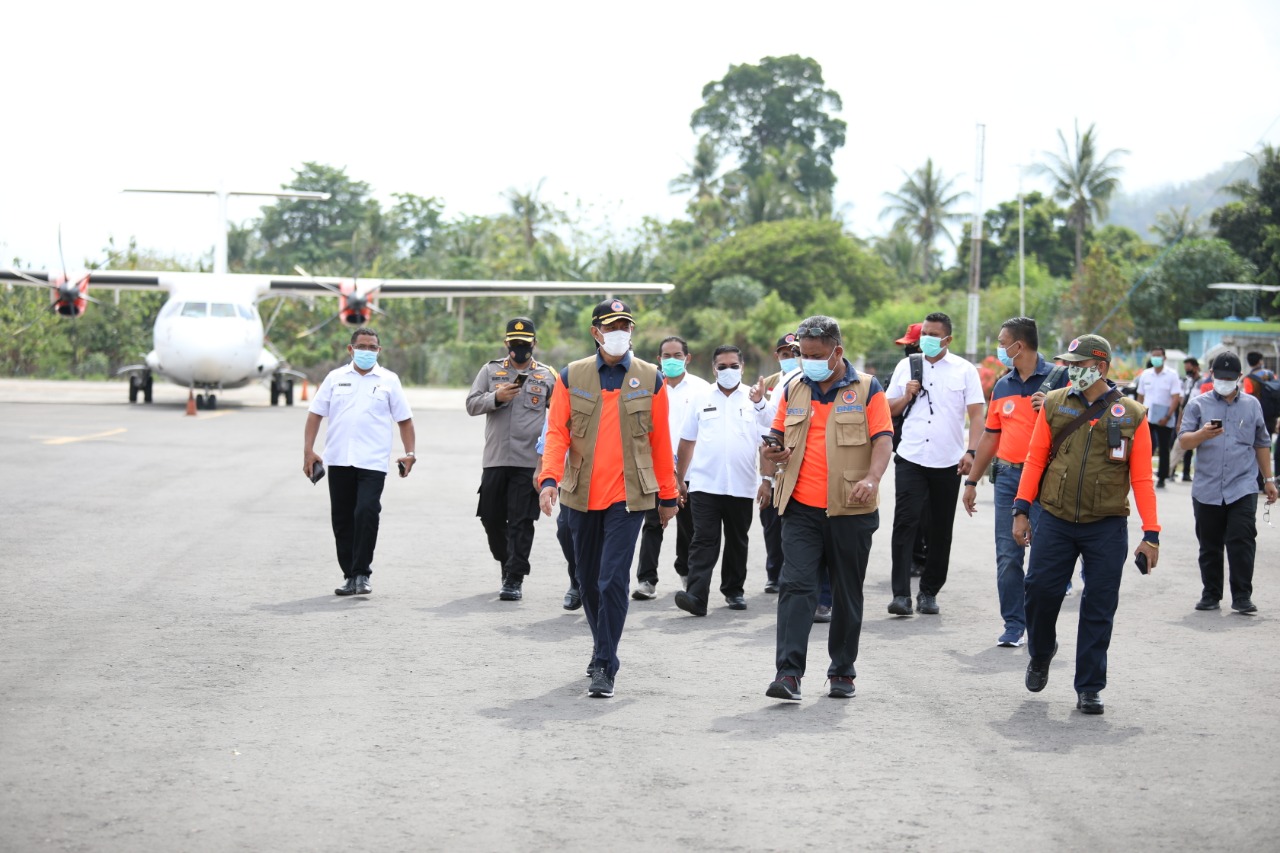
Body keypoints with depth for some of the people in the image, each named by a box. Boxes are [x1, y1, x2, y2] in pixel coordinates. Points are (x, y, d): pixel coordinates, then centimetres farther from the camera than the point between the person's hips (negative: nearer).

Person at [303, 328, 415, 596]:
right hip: (338, 461, 3)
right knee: (342, 520, 6)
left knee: (366, 513, -16)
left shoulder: (389, 381, 8)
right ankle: (350, 576, 16)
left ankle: (362, 574, -8)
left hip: (372, 463, -3)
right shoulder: (335, 378, 10)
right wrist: (308, 450, 0)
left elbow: (405, 420, 10)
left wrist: (409, 453, -2)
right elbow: (315, 414, 9)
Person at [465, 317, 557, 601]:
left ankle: (515, 579, -3)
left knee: (521, 522, -5)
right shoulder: (491, 370, 10)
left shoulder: (547, 376, 7)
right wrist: (495, 398, -13)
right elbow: (471, 404, 5)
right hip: (495, 459, 2)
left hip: (530, 461, -2)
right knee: (491, 517, 8)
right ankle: (506, 563, 30)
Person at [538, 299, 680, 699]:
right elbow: (557, 433, -2)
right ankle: (602, 646, 35)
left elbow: (661, 442, 5)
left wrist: (669, 496, 7)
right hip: (582, 496, 3)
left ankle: (605, 667, -7)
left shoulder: (651, 380, 1)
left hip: (627, 496, -3)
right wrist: (550, 478, -17)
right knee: (588, 580, 14)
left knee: (613, 580, -12)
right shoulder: (572, 377, 3)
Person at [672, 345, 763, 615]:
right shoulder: (702, 399, 7)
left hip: (741, 486, 1)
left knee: (737, 542, 12)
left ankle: (734, 590, 26)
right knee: (703, 542, -8)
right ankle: (696, 597, -17)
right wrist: (680, 479, 9)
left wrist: (767, 480, -9)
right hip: (704, 484, -1)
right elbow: (687, 441, 11)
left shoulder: (754, 399, 4)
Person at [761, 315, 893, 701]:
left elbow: (883, 440, -7)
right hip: (801, 508, 2)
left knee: (847, 593, 9)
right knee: (796, 586, -10)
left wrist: (871, 478, -24)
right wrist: (773, 453, -5)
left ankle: (842, 672, 21)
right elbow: (778, 435, 19)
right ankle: (789, 673, -14)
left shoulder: (867, 389, 0)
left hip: (850, 510, -2)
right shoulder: (794, 389, 11)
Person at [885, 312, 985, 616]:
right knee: (905, 522, -11)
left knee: (941, 529, 6)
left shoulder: (964, 370, 3)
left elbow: (976, 414, 0)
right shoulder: (906, 366, 10)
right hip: (910, 458, 0)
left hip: (948, 462, 0)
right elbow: (888, 409, 16)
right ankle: (901, 594, -14)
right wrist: (907, 396, -4)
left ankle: (929, 592, 17)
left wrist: (971, 452, -12)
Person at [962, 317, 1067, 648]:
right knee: (1007, 556, 1)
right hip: (1008, 477, 5)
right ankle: (1013, 625, 8)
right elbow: (990, 437, 21)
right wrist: (972, 481, 20)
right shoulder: (1002, 386, 16)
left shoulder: (1057, 377, -1)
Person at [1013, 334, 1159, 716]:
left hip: (1107, 527, -1)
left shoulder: (1131, 415, 1)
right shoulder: (1055, 404, 5)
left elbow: (1142, 477, 0)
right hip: (1055, 522, 1)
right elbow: (1035, 458, 7)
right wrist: (1021, 510, 0)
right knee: (1040, 589, -2)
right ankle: (1040, 655, 27)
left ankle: (1089, 688, 11)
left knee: (1099, 608, 1)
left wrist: (1151, 534, -4)